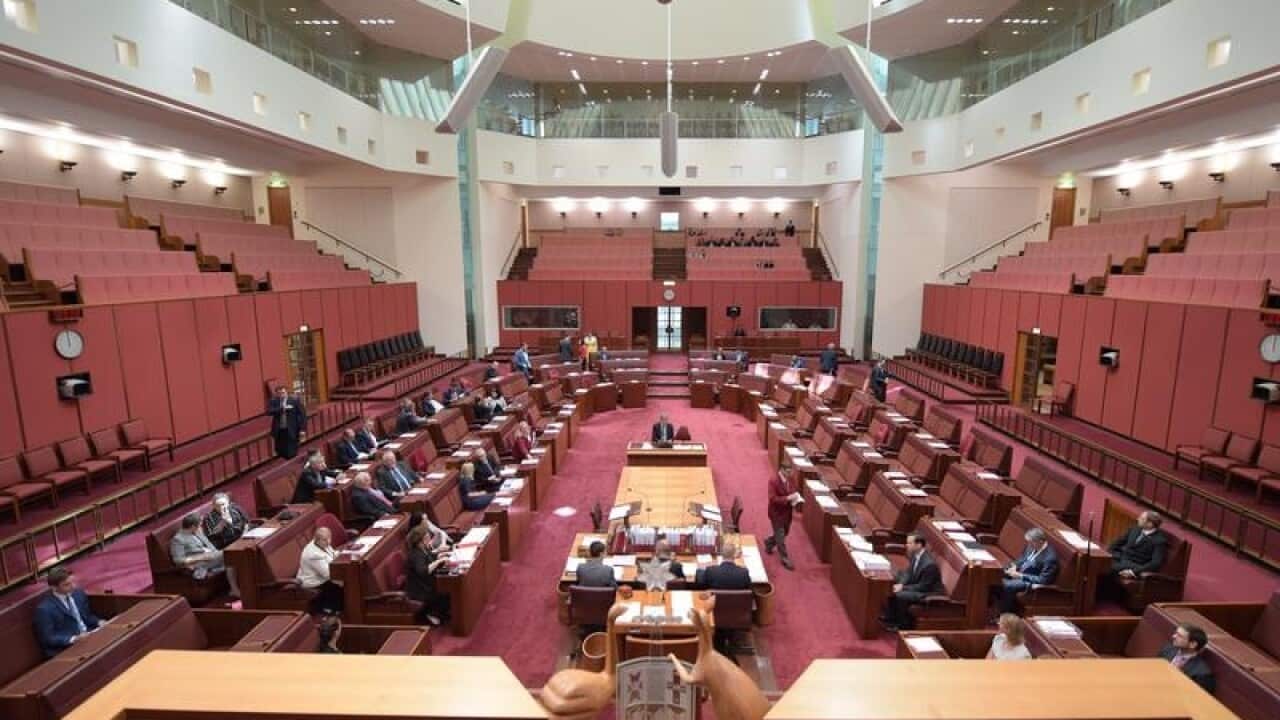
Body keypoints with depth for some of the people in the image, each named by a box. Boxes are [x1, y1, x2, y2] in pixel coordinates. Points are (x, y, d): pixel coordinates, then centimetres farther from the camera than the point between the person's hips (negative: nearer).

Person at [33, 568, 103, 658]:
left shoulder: (79, 594, 6)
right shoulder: (44, 609, -12)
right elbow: (47, 638, -10)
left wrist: (99, 623, -2)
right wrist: (73, 639, -22)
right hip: (64, 650, -7)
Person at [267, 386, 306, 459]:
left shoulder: (295, 400, -4)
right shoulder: (274, 401, 5)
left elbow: (302, 414, -4)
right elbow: (268, 411, -10)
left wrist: (302, 429, -9)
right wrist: (281, 408, -23)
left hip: (292, 431, -3)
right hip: (279, 431, 3)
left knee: (292, 454, 0)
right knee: (281, 452, 6)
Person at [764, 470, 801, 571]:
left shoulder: (790, 478, -3)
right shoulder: (773, 480, -24)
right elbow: (772, 498, -25)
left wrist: (796, 497, -10)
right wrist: (788, 498, -31)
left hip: (787, 511, 7)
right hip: (777, 513, -7)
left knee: (784, 533, 23)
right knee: (780, 537, 5)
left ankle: (769, 543, 48)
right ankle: (785, 559, 20)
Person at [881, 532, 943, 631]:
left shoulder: (929, 564, -31)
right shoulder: (915, 555, -5)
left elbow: (923, 587, -24)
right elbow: (908, 572, 6)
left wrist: (903, 588, -21)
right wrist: (901, 584, -12)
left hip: (929, 592, -10)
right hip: (917, 585, 10)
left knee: (900, 596, -26)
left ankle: (904, 625, -4)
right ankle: (890, 617, 14)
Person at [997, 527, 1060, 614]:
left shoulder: (1050, 557, -23)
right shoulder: (1032, 547, 0)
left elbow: (1043, 580, -23)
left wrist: (1020, 576, -23)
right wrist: (1014, 566, -6)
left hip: (1031, 582, -8)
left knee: (1006, 586, -28)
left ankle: (1005, 613, -9)